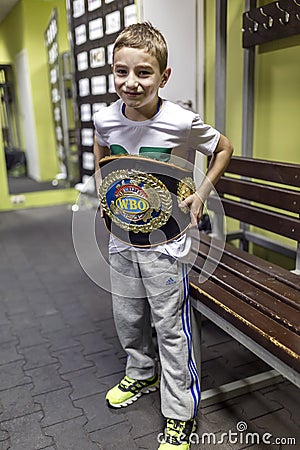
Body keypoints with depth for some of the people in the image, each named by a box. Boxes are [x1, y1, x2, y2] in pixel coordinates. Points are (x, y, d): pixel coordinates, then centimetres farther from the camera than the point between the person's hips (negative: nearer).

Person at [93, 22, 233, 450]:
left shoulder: (182, 122, -19)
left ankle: (180, 414, 24)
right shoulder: (105, 119, -7)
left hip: (166, 239, -4)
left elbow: (223, 148, 0)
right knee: (127, 316, 19)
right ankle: (141, 374, 47)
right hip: (121, 237, 5)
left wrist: (202, 193, -7)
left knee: (170, 326, 5)